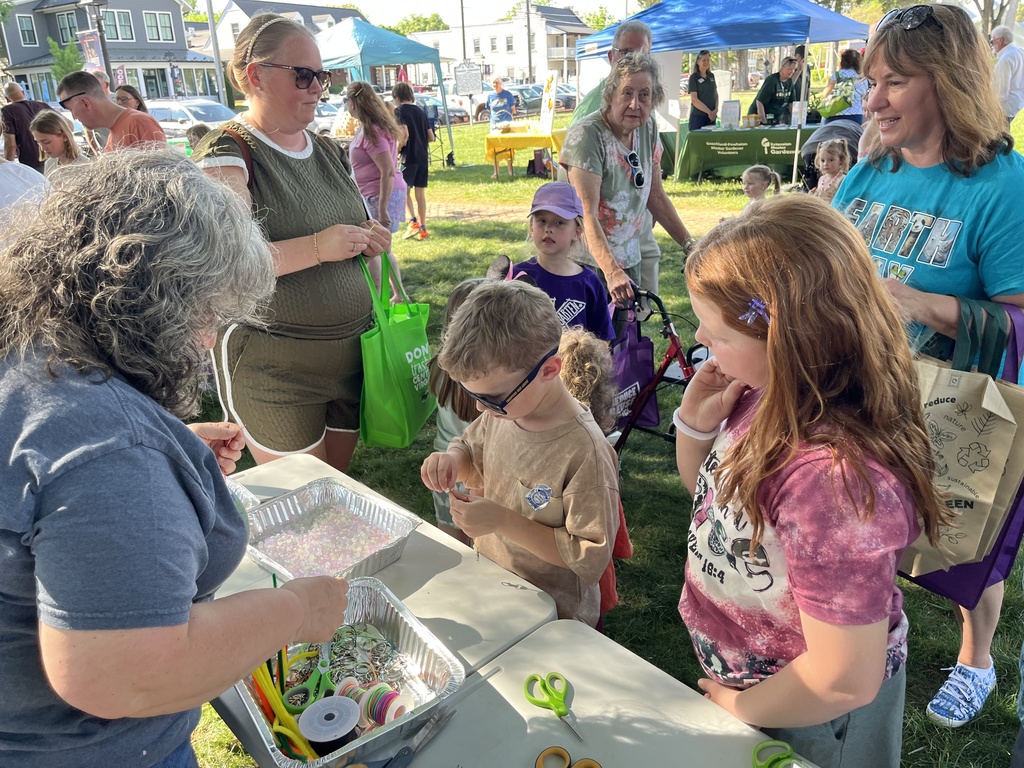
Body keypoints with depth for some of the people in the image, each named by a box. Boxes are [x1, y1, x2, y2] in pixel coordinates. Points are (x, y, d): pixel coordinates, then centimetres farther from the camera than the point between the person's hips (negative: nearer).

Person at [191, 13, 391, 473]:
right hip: (275, 367, -6)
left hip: (353, 352, 7)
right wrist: (315, 247, -28)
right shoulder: (227, 154, -10)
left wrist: (368, 240, 0)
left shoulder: (328, 151, 12)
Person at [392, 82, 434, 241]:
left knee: (404, 189, 3)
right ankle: (422, 228, 11)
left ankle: (413, 221, -13)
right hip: (423, 156, 6)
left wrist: (398, 149, -5)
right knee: (420, 193, 9)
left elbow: (405, 134, -19)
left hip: (409, 156, -6)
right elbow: (431, 137, 12)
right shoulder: (420, 111, 13)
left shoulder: (399, 111, -6)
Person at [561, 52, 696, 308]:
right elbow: (587, 215, -27)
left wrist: (690, 245, 6)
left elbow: (656, 197, 11)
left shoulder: (648, 128, 3)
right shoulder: (587, 135, -18)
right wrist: (612, 272, -39)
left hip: (629, 260, 6)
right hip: (591, 263, -6)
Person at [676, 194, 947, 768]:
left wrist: (739, 707, -13)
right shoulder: (772, 395, -14)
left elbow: (844, 681, -31)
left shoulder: (836, 475, -39)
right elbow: (712, 489, 4)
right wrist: (696, 424, -16)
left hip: (805, 721, -7)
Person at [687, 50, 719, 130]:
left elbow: (716, 94, 18)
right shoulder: (694, 77, -4)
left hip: (711, 116, 5)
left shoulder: (711, 76, 13)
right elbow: (694, 100, -11)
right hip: (698, 115, -5)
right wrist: (709, 112, -14)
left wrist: (716, 109, -1)